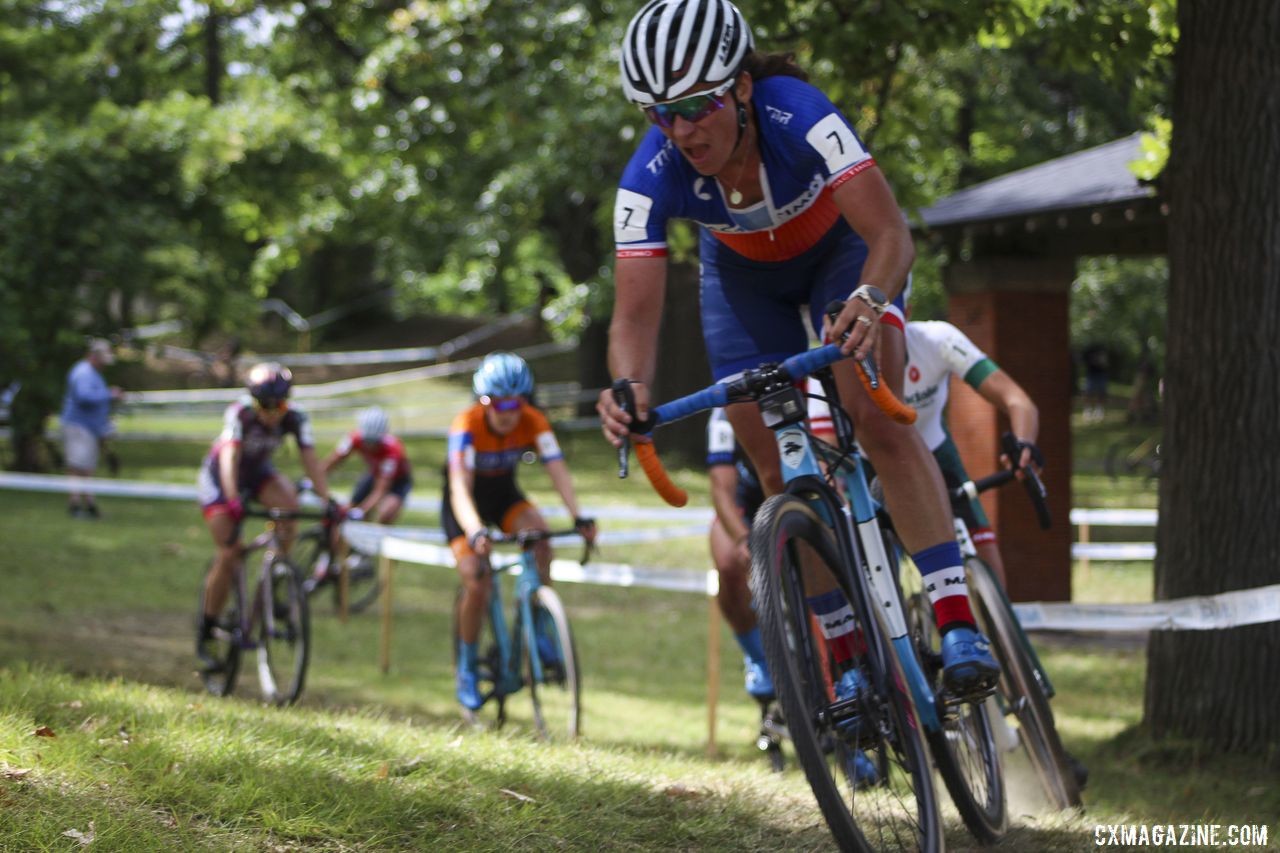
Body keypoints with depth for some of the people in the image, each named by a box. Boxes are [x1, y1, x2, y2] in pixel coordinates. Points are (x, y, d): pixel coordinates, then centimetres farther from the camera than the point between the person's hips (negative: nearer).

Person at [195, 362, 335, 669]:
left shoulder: (295, 417, -22)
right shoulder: (239, 414, -31)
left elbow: (310, 460, -25)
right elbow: (229, 458, -41)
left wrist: (327, 500, -36)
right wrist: (234, 502, -55)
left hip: (257, 471, 4)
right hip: (218, 478, -4)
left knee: (288, 501, -29)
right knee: (228, 554, -14)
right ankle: (205, 635, 1)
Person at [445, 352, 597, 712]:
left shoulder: (533, 422, -23)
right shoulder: (467, 425, -32)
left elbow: (557, 470, -30)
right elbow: (460, 489, -41)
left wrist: (578, 517, -46)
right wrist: (475, 533, -59)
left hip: (504, 494, 3)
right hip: (466, 504, -3)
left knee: (539, 535, -29)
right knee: (476, 586, -18)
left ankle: (538, 627, -14)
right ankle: (467, 669, 2)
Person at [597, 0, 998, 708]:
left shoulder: (800, 118, -39)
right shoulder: (651, 178, -32)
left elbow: (892, 235, -43)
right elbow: (635, 311, -33)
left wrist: (869, 301, -64)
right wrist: (629, 386, -55)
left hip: (840, 248, -3)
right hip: (743, 276, 3)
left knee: (878, 420, -25)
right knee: (780, 473, -5)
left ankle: (958, 626, -26)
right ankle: (847, 664, 6)